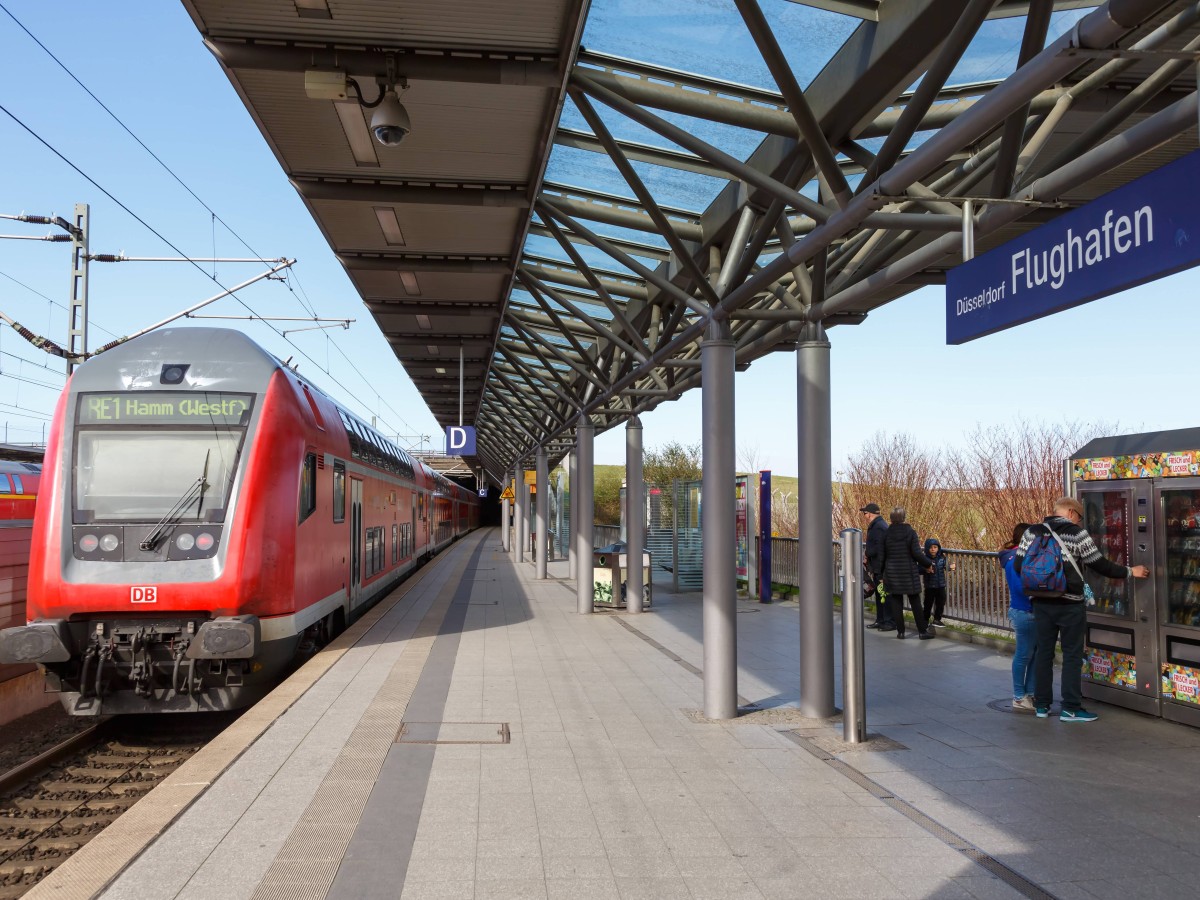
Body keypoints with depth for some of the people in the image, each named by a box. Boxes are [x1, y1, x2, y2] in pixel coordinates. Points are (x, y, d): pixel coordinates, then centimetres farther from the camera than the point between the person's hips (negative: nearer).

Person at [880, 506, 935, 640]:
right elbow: (917, 554, -11)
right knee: (915, 602, 7)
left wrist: (882, 572, 11)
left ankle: (900, 631, 8)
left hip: (892, 573, 2)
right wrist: (929, 563, 5)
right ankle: (922, 631, 9)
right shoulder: (910, 533, -8)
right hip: (909, 573, -2)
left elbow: (883, 555, 2)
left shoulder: (887, 534, -2)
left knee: (896, 602, 8)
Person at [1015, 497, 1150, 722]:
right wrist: (1130, 571, 7)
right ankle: (1070, 708, 8)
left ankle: (1041, 705, 17)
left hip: (1042, 603, 4)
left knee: (1043, 652, 12)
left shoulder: (1031, 533, 3)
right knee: (1072, 655, 5)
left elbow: (1018, 566, 2)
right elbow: (1100, 565, -6)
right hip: (1070, 605, -4)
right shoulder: (1078, 534, -9)